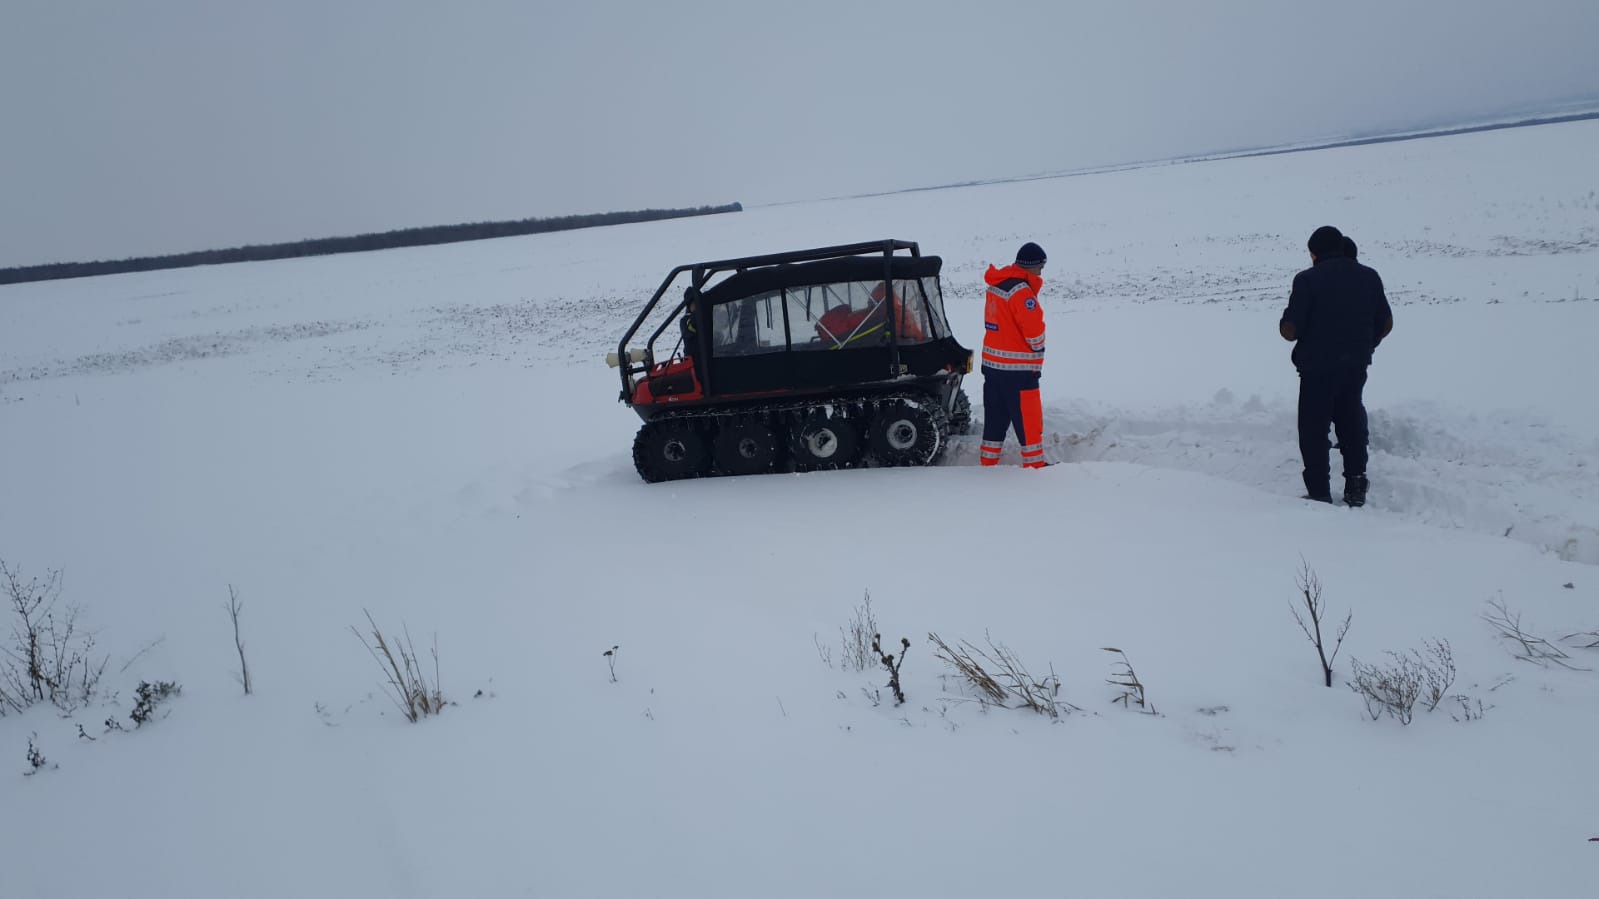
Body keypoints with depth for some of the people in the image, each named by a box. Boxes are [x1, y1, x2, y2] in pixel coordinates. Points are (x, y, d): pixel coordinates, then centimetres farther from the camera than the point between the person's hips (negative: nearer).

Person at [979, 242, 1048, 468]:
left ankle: (988, 463, 20)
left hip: (992, 363, 9)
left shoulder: (996, 283, 9)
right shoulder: (1021, 290, -18)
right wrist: (1038, 350, 0)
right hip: (1018, 369, -9)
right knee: (1029, 419, 1)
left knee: (995, 417, 15)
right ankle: (1035, 465, 6)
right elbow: (1034, 330, -19)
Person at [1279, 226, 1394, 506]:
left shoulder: (1308, 279, -13)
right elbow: (1386, 324, 8)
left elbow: (1289, 330, -15)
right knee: (1351, 422, 20)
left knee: (1314, 429, 4)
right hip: (1357, 366, 5)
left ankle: (1319, 493, 5)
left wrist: (1283, 324, 7)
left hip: (1317, 367, -5)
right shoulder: (1369, 277, 4)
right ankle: (1356, 482, 18)